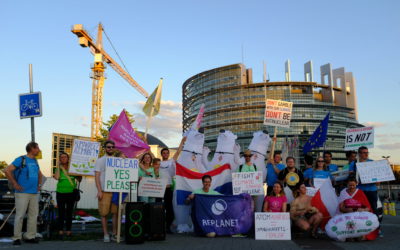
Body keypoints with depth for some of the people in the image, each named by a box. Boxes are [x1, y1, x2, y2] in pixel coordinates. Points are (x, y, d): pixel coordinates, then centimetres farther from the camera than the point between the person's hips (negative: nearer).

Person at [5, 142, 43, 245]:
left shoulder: (35, 161, 15)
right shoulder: (21, 159, -7)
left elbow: (40, 174, 31)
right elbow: (7, 171, -13)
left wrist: (39, 184, 18)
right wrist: (15, 184, -13)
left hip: (34, 193, 7)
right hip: (23, 193, -7)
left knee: (33, 215, 7)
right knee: (20, 215, -4)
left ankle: (30, 236, 15)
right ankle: (17, 238, 5)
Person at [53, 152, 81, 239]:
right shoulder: (59, 168, 5)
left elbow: (79, 179, 5)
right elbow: (56, 177, -14)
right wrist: (59, 166, -7)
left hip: (71, 193, 0)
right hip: (60, 193, 0)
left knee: (69, 213, 5)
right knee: (61, 213, 1)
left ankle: (68, 231, 12)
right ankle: (60, 231, 7)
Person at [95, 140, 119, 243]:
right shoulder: (100, 160, 4)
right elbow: (97, 177, -2)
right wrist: (99, 191, -10)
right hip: (104, 191, -3)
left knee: (116, 213, 1)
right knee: (104, 214, 0)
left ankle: (114, 234, 9)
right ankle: (106, 234, 9)